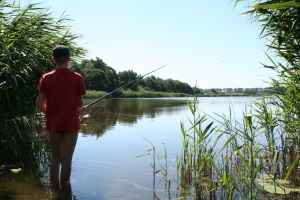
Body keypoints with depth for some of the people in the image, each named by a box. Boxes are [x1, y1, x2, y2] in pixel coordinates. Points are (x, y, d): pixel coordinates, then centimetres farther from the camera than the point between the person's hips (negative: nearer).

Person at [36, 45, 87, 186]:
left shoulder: (46, 78, -2)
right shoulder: (77, 78, -9)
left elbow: (39, 105, -3)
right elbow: (79, 104, -3)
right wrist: (82, 110, 19)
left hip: (52, 124, 3)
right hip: (70, 124, -3)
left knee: (55, 158, 17)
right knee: (66, 160, 4)